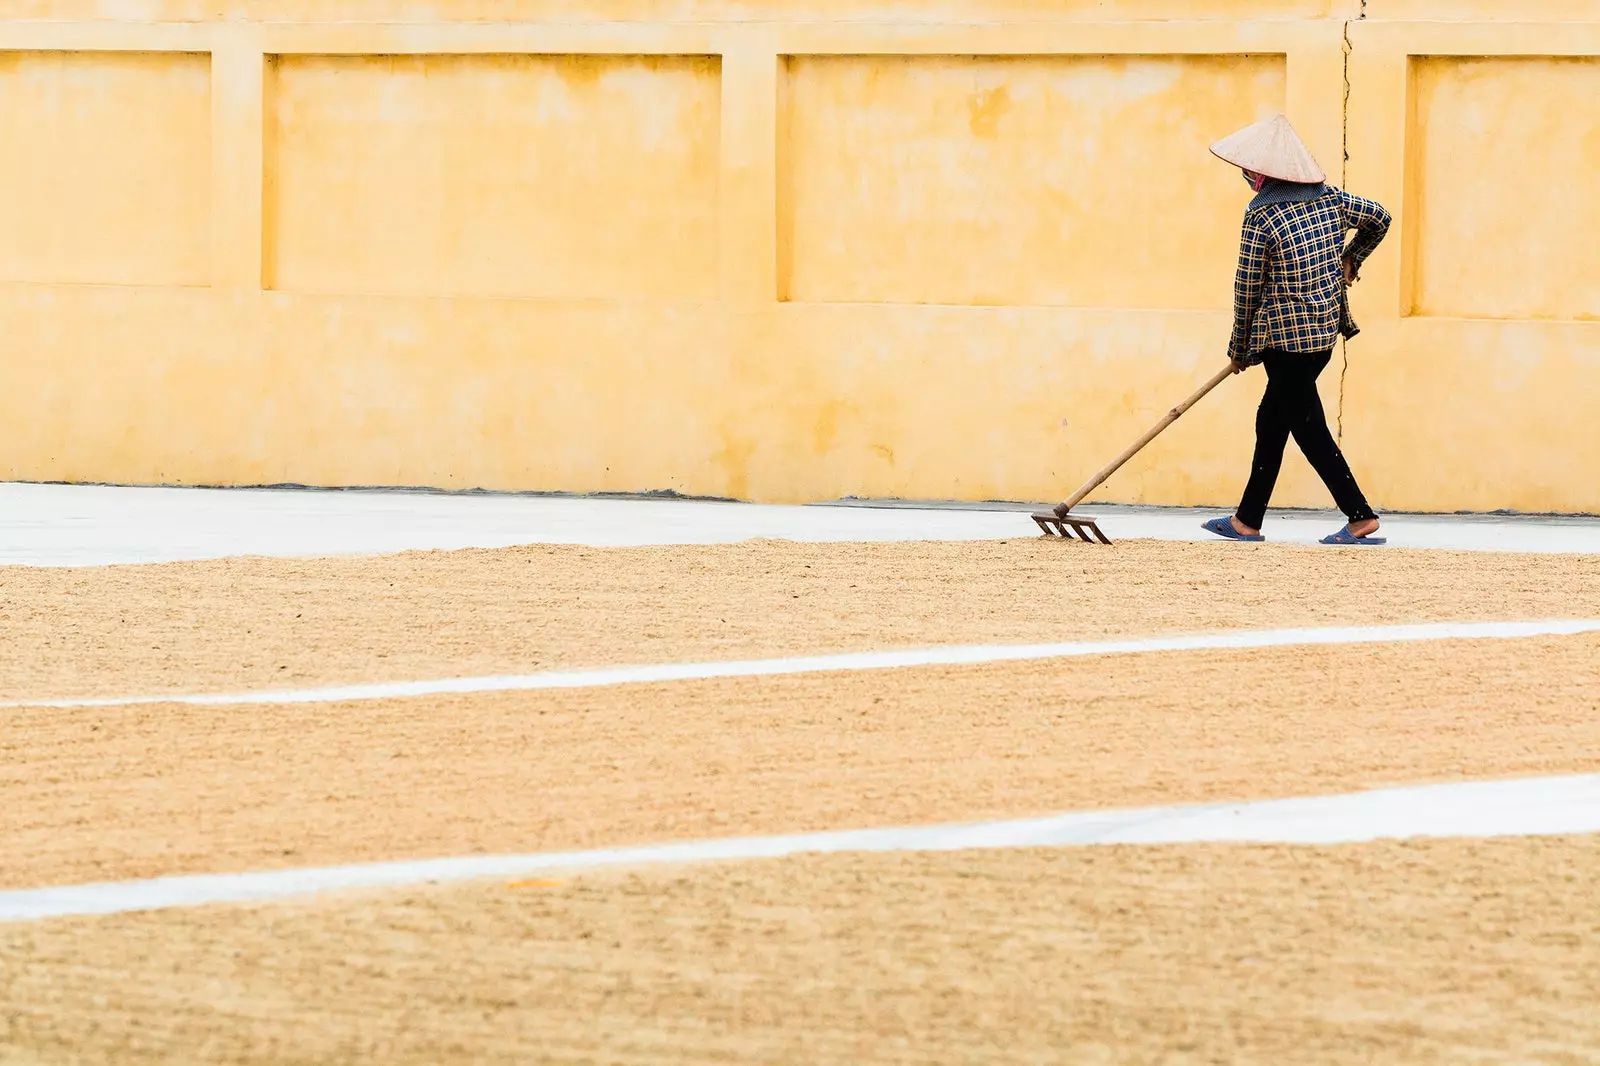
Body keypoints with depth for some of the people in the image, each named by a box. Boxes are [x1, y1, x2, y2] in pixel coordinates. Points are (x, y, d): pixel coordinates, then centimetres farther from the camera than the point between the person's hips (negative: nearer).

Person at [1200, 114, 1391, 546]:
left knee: (1308, 428, -2)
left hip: (1285, 336, -8)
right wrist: (1350, 259, 32)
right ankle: (1248, 519, 21)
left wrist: (1240, 347, 2)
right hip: (1326, 331, 8)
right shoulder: (1328, 197, 4)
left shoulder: (1261, 217, -15)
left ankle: (1362, 518, -5)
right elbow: (1379, 218, 17)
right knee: (1271, 420, 16)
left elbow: (1248, 287, -9)